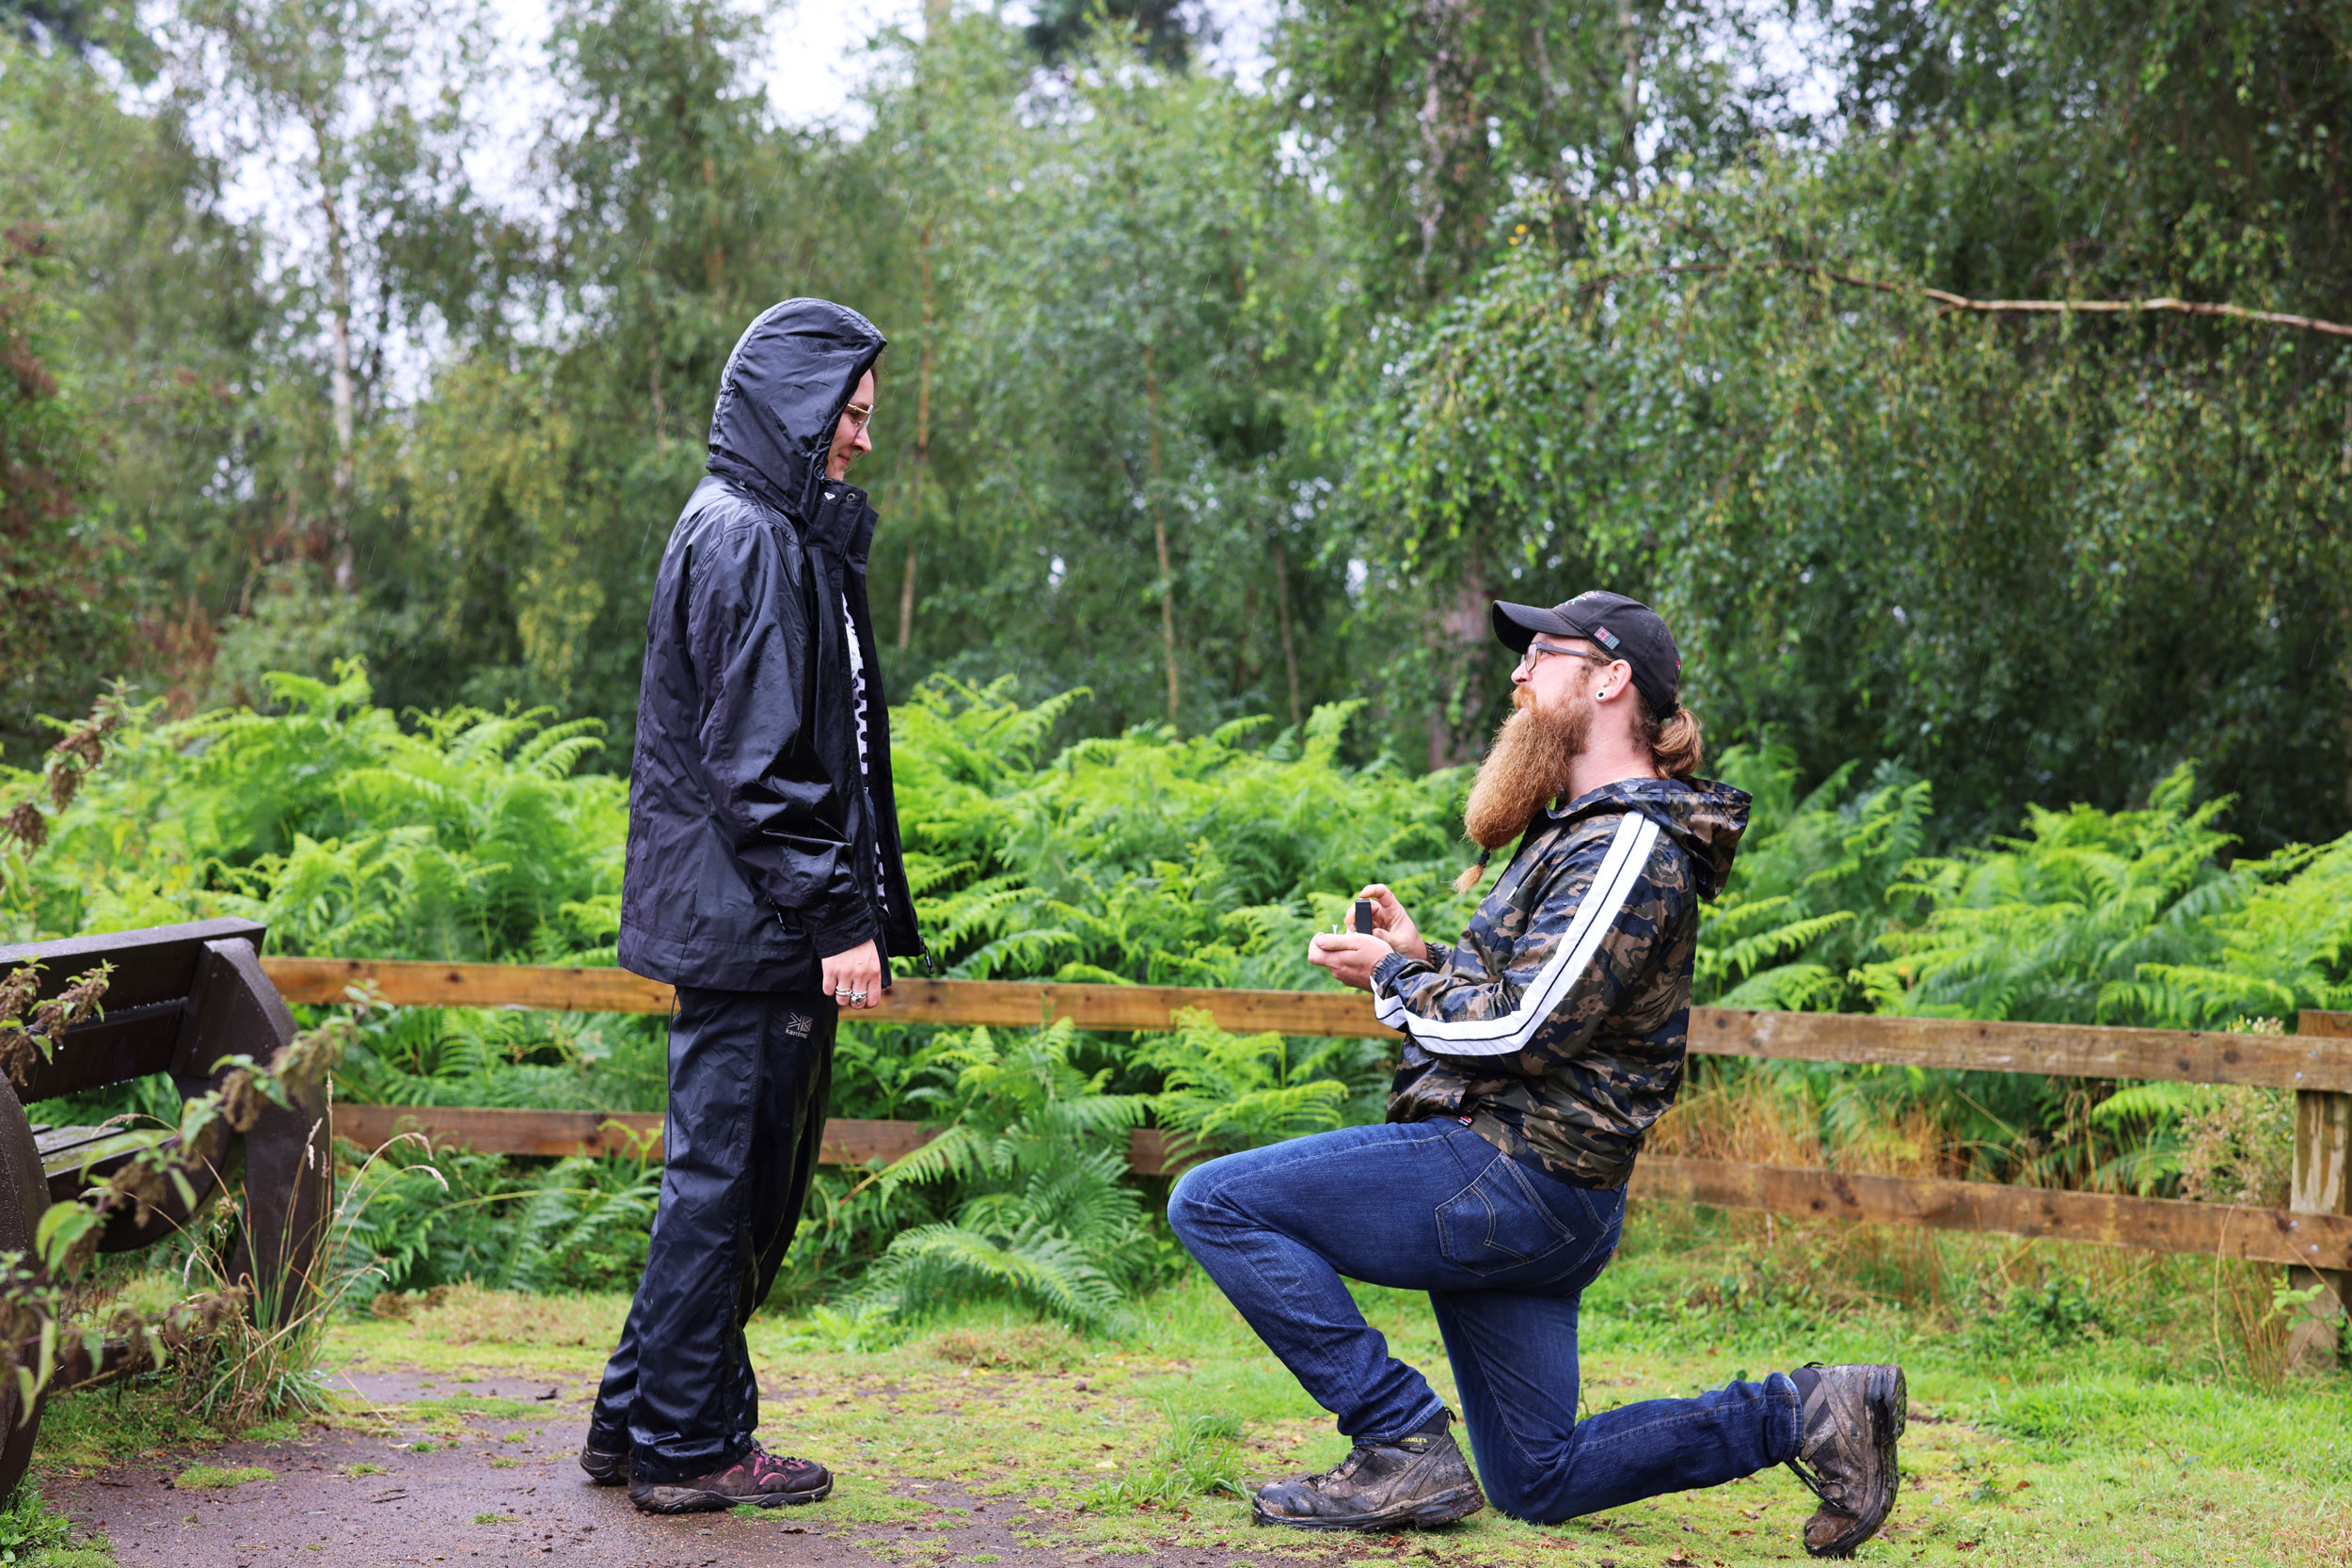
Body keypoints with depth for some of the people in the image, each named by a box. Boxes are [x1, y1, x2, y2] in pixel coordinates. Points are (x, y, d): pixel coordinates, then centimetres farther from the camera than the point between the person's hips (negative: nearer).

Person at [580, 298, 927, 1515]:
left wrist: (849, 907, 19)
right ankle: (687, 1446, 9)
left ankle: (638, 1419, 24)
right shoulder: (748, 541, -14)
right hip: (749, 919, -10)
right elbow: (759, 759, -20)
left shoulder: (779, 533, 19)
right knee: (724, 1175, -2)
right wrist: (838, 918, -19)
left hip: (744, 917, 10)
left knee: (743, 1175, 15)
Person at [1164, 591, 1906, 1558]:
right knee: (1539, 1485, 16)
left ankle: (1403, 1447, -11)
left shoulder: (1629, 850, -14)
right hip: (1540, 1193, 10)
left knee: (1215, 1203, -12)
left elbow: (1524, 1032, -22)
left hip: (1513, 1181, -10)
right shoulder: (1580, 831, 19)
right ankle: (1806, 1414, 13)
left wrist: (1394, 976, -7)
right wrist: (1423, 958, 10)